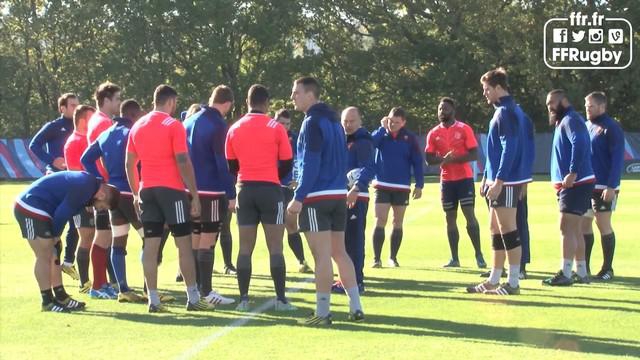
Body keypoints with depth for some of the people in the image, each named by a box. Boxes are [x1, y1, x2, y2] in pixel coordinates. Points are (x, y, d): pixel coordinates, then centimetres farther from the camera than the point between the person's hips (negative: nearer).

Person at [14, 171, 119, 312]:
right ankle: (47, 301, -2)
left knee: (54, 252, 14)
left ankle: (61, 297, 20)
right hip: (31, 208, -11)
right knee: (45, 255, -8)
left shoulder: (90, 183, 12)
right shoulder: (84, 187, -21)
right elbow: (62, 213, -19)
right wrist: (55, 236, -5)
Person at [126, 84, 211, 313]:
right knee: (184, 244, 2)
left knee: (151, 246, 4)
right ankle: (193, 298, 3)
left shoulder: (138, 127, 11)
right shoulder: (174, 126, -6)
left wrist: (136, 194, 19)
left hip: (147, 191, 5)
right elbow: (183, 163, -12)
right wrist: (195, 195, -8)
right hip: (172, 190, -5)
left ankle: (153, 300, 1)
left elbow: (129, 164, 12)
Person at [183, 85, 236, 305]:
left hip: (190, 190, 7)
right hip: (211, 192, -7)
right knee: (207, 243, -5)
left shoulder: (189, 122, 11)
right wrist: (231, 195, -13)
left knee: (193, 242, 12)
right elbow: (223, 163, -16)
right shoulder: (218, 125, -12)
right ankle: (206, 292, -4)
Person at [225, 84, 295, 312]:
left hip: (245, 190, 3)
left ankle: (244, 299, 3)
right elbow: (287, 164, -1)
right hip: (270, 190, -3)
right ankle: (281, 299, -1)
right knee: (275, 247, 1)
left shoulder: (234, 129, 5)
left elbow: (231, 165, 11)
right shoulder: (275, 128, -5)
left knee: (245, 248, 6)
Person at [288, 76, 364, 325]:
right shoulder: (333, 120, 15)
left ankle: (323, 313, -2)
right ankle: (355, 308, 12)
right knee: (339, 252, 14)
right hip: (339, 195, 8)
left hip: (317, 197, -8)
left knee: (322, 256, -5)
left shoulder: (313, 122, -12)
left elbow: (310, 164, -18)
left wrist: (299, 197, -17)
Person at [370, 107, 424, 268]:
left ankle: (393, 257, 17)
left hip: (402, 188, 1)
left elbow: (417, 162, 0)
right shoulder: (381, 134, 1)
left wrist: (419, 185, -5)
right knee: (380, 222, -7)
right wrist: (383, 128, -18)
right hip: (382, 186, 0)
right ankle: (376, 258, -4)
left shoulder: (410, 138, -1)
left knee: (398, 223, 8)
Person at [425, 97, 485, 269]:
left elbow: (474, 155, -8)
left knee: (469, 214, -9)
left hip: (464, 178, -4)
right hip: (446, 180, 4)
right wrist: (443, 159, -17)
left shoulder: (464, 129, -4)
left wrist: (454, 159, -20)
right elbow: (429, 159, 3)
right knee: (450, 218, 5)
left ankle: (479, 255, -2)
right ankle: (454, 258, 9)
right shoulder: (433, 134, 6)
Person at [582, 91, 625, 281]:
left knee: (603, 225, -3)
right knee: (583, 224, 7)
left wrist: (611, 186, -20)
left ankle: (607, 269, 6)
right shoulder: (586, 126, 13)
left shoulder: (611, 128, -10)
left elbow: (618, 158, -15)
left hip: (604, 187, -7)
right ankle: (584, 267, 15)